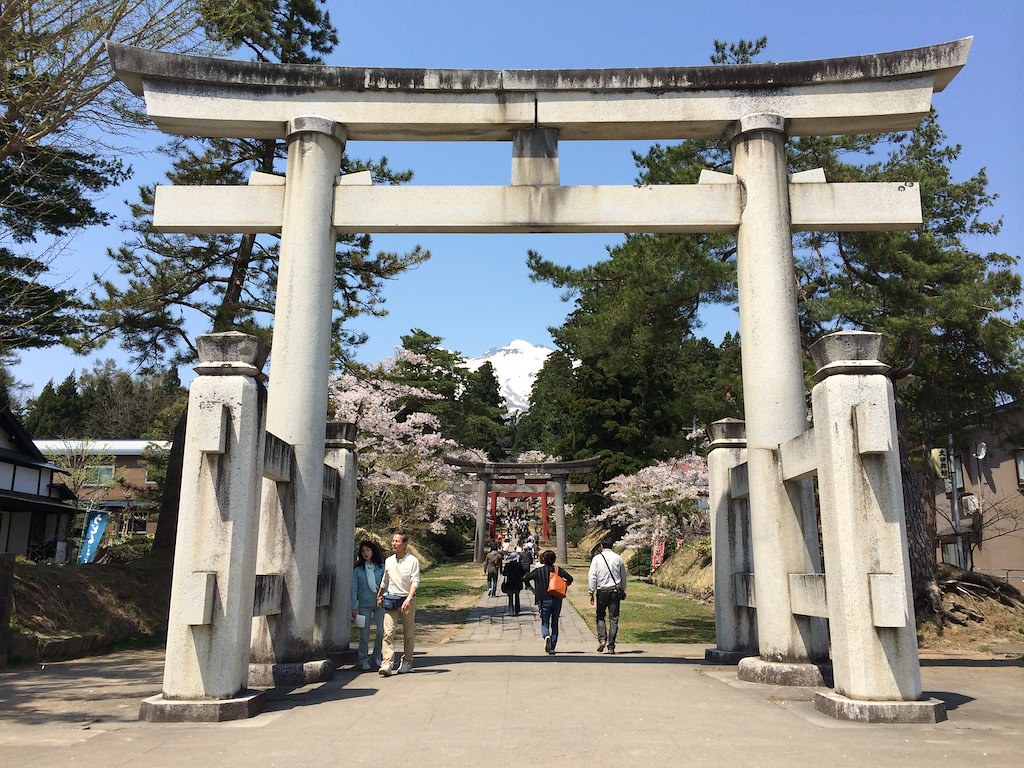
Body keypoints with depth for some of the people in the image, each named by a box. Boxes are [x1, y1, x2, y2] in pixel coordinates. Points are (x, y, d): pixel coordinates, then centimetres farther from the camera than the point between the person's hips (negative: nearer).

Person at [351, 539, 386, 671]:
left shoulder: (381, 568, 5)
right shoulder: (358, 570, 5)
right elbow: (354, 589, 5)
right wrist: (354, 607, -1)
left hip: (380, 603, 0)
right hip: (364, 604, 0)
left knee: (381, 631, -6)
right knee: (364, 633, 2)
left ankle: (376, 657, 15)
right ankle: (364, 660, 16)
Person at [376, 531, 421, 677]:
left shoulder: (412, 561, -7)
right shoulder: (388, 561, 8)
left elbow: (415, 581, -14)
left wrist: (408, 598, -27)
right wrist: (379, 596, 28)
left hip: (407, 600, -3)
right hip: (391, 600, 3)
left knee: (408, 633, 8)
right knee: (388, 632, -10)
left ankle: (407, 662, 23)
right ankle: (387, 664, -13)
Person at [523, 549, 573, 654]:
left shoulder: (538, 571, 0)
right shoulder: (557, 569, -1)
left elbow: (525, 579, 0)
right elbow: (570, 578, -11)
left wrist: (532, 589, 13)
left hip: (543, 600, -1)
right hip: (556, 600, 1)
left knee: (544, 623, 7)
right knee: (554, 624, 13)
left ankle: (547, 636, -24)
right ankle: (552, 647, 11)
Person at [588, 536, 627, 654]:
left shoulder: (597, 558, -3)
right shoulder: (618, 558, 3)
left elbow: (592, 576, -6)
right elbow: (623, 576, 11)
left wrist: (591, 592, -1)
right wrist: (623, 591, 22)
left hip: (602, 591, -1)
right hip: (615, 590, 1)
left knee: (600, 616, 15)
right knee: (613, 619, 4)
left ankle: (602, 639, -4)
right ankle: (611, 647, 3)